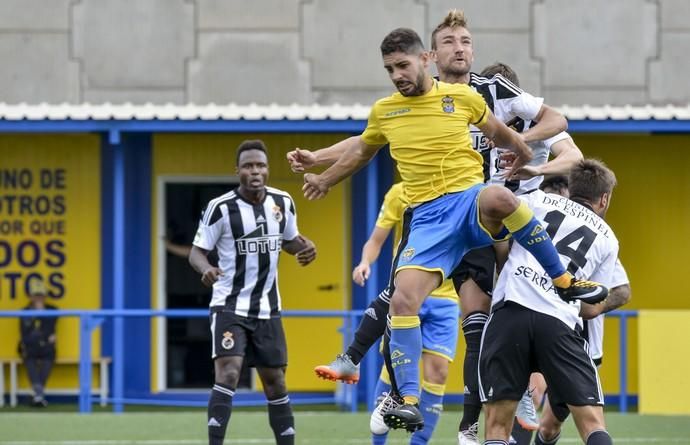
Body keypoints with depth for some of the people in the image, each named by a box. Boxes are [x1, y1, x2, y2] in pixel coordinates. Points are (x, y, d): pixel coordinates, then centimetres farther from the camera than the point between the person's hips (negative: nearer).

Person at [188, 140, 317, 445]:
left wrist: (304, 247, -5)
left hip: (267, 309, 5)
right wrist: (205, 269, -31)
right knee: (228, 374, -21)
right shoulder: (221, 208, -13)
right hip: (230, 306, -5)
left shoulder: (283, 202, 0)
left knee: (275, 383, 11)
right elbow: (197, 251, -8)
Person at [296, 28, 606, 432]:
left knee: (497, 198, -41)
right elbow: (361, 150, 32)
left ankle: (566, 281, -20)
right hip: (428, 217, 3)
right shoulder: (384, 111, 12)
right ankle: (410, 402, -16)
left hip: (470, 198, -3)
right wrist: (324, 180, 42)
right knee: (403, 300, -20)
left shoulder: (462, 98, 4)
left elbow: (495, 131, 25)